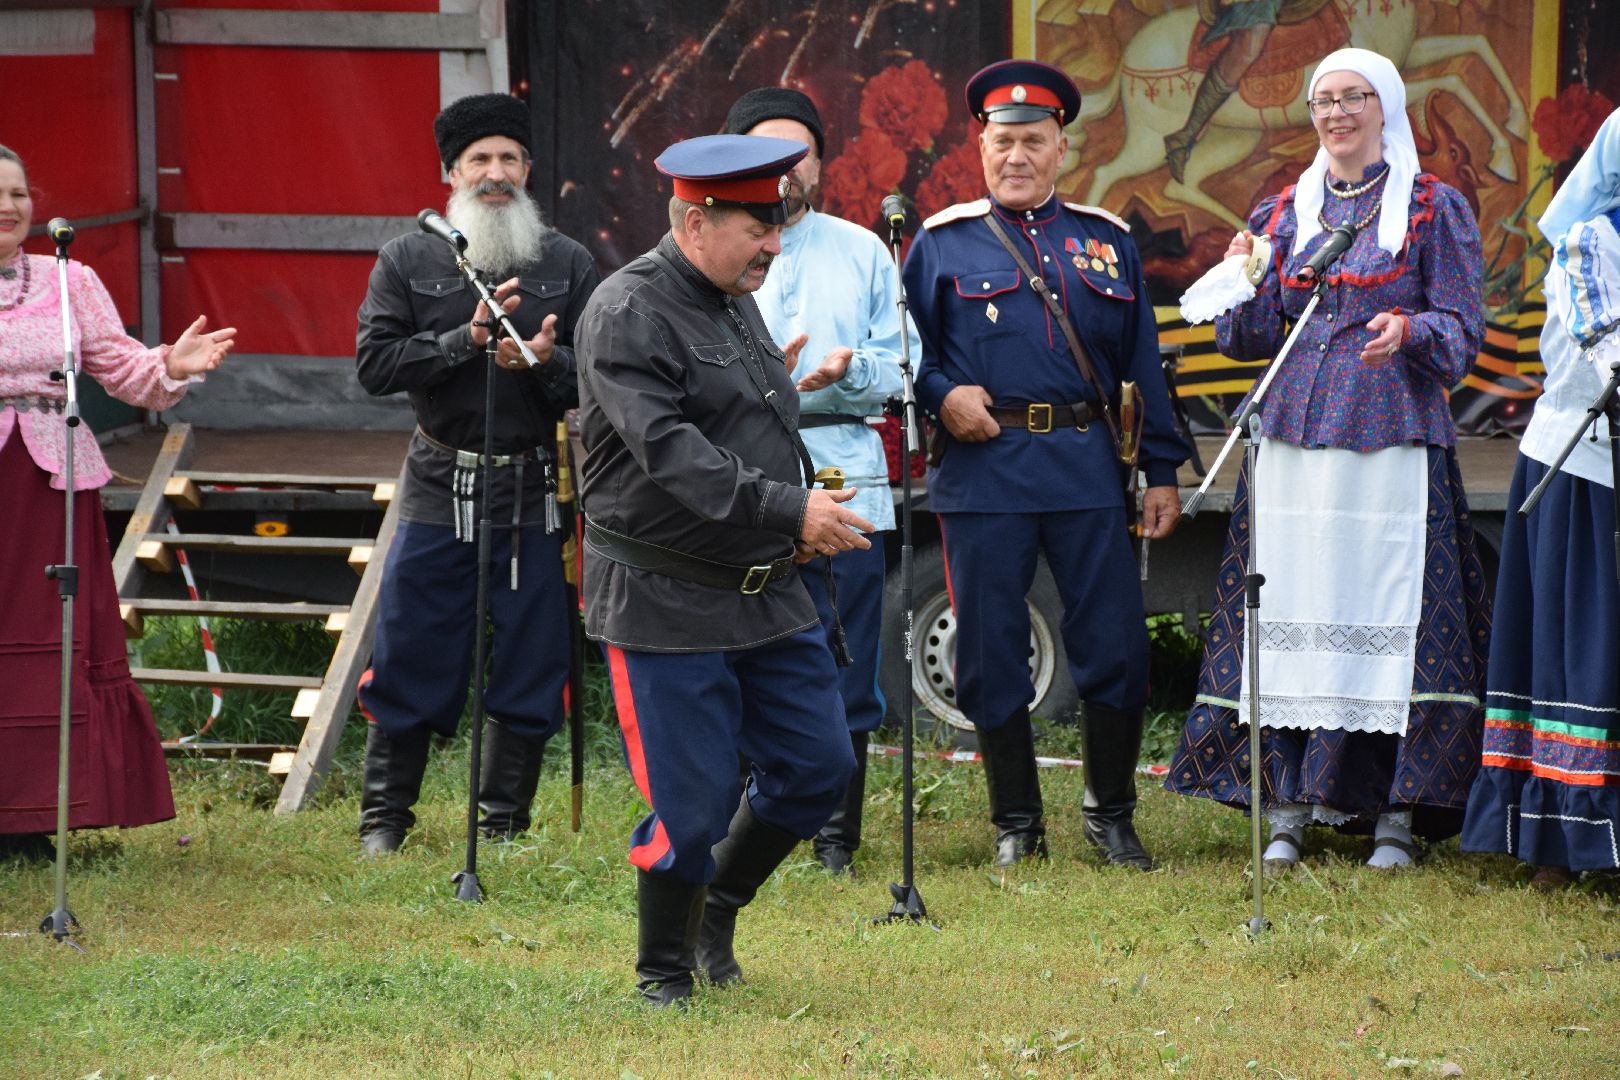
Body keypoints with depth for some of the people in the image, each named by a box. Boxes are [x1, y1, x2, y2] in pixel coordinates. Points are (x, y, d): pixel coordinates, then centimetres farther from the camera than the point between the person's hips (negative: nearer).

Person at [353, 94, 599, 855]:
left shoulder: (567, 265, 6)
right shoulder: (408, 262, 4)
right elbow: (374, 364, -5)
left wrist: (547, 361, -19)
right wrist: (466, 340, -16)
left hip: (533, 494, 1)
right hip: (440, 490, -1)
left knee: (528, 669, 4)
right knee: (409, 662, 1)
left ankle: (504, 825, 16)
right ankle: (383, 818, 13)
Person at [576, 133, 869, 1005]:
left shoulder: (737, 304, 13)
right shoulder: (628, 314, -15)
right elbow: (671, 451, -26)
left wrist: (805, 517, 8)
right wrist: (787, 509, -31)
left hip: (767, 594, 8)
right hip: (666, 600, -8)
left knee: (818, 767, 8)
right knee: (692, 799, -5)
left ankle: (719, 904, 30)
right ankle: (663, 970, 14)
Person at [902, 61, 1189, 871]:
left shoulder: (1106, 241, 12)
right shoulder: (943, 243, 5)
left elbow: (1142, 363, 13)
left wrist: (1163, 472, 8)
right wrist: (940, 393, -12)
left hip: (1086, 469, 2)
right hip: (983, 469, -1)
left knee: (1115, 645, 0)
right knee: (991, 652, 2)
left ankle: (1110, 814, 16)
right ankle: (1016, 825, 14)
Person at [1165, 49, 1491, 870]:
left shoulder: (1433, 208, 5)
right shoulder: (1283, 213, 14)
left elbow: (1464, 329, 1)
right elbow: (1252, 339, 14)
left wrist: (1409, 329, -19)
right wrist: (1245, 285, -6)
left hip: (1394, 434, -3)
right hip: (1296, 433, 3)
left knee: (1390, 611, -8)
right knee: (1288, 612, -2)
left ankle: (1395, 813, -3)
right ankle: (1287, 805, 2)